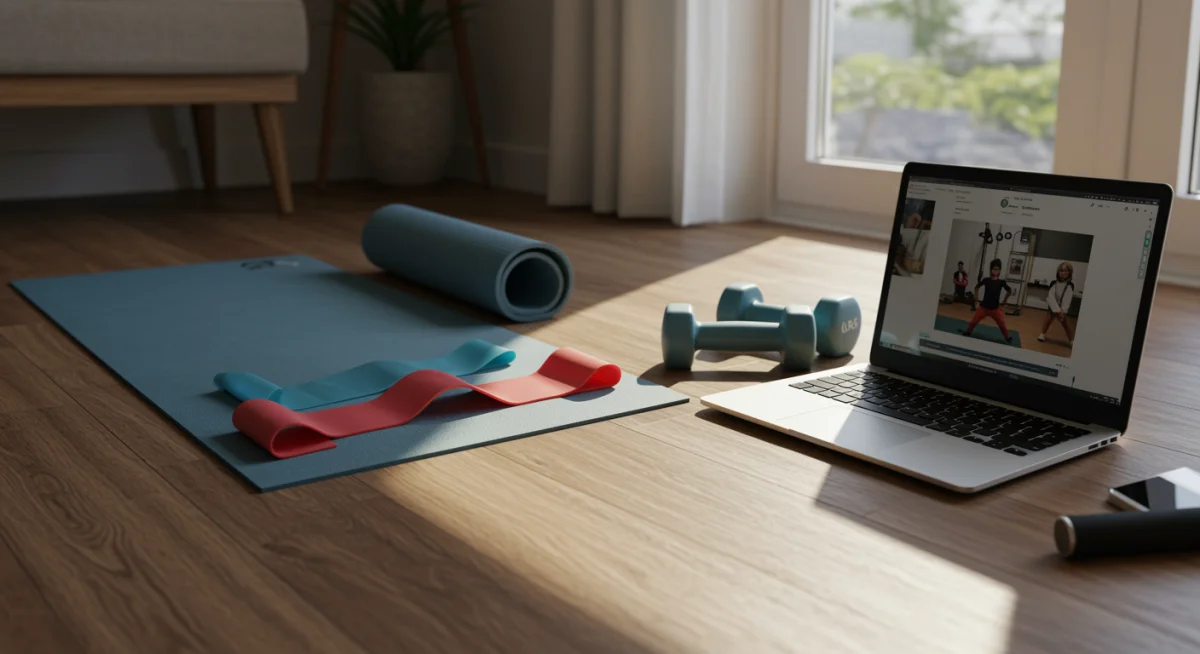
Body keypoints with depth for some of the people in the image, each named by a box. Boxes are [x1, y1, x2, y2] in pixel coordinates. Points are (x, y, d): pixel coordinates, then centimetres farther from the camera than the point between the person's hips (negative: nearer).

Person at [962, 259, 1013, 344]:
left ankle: (1007, 337, 20)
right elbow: (977, 287, 12)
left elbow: (1009, 291, 9)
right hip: (984, 307, 1)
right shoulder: (986, 280, -6)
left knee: (1002, 324, 2)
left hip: (995, 308, 0)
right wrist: (976, 297, 9)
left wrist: (1004, 301, 11)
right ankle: (967, 332, 27)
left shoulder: (1001, 282, -8)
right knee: (974, 321, 6)